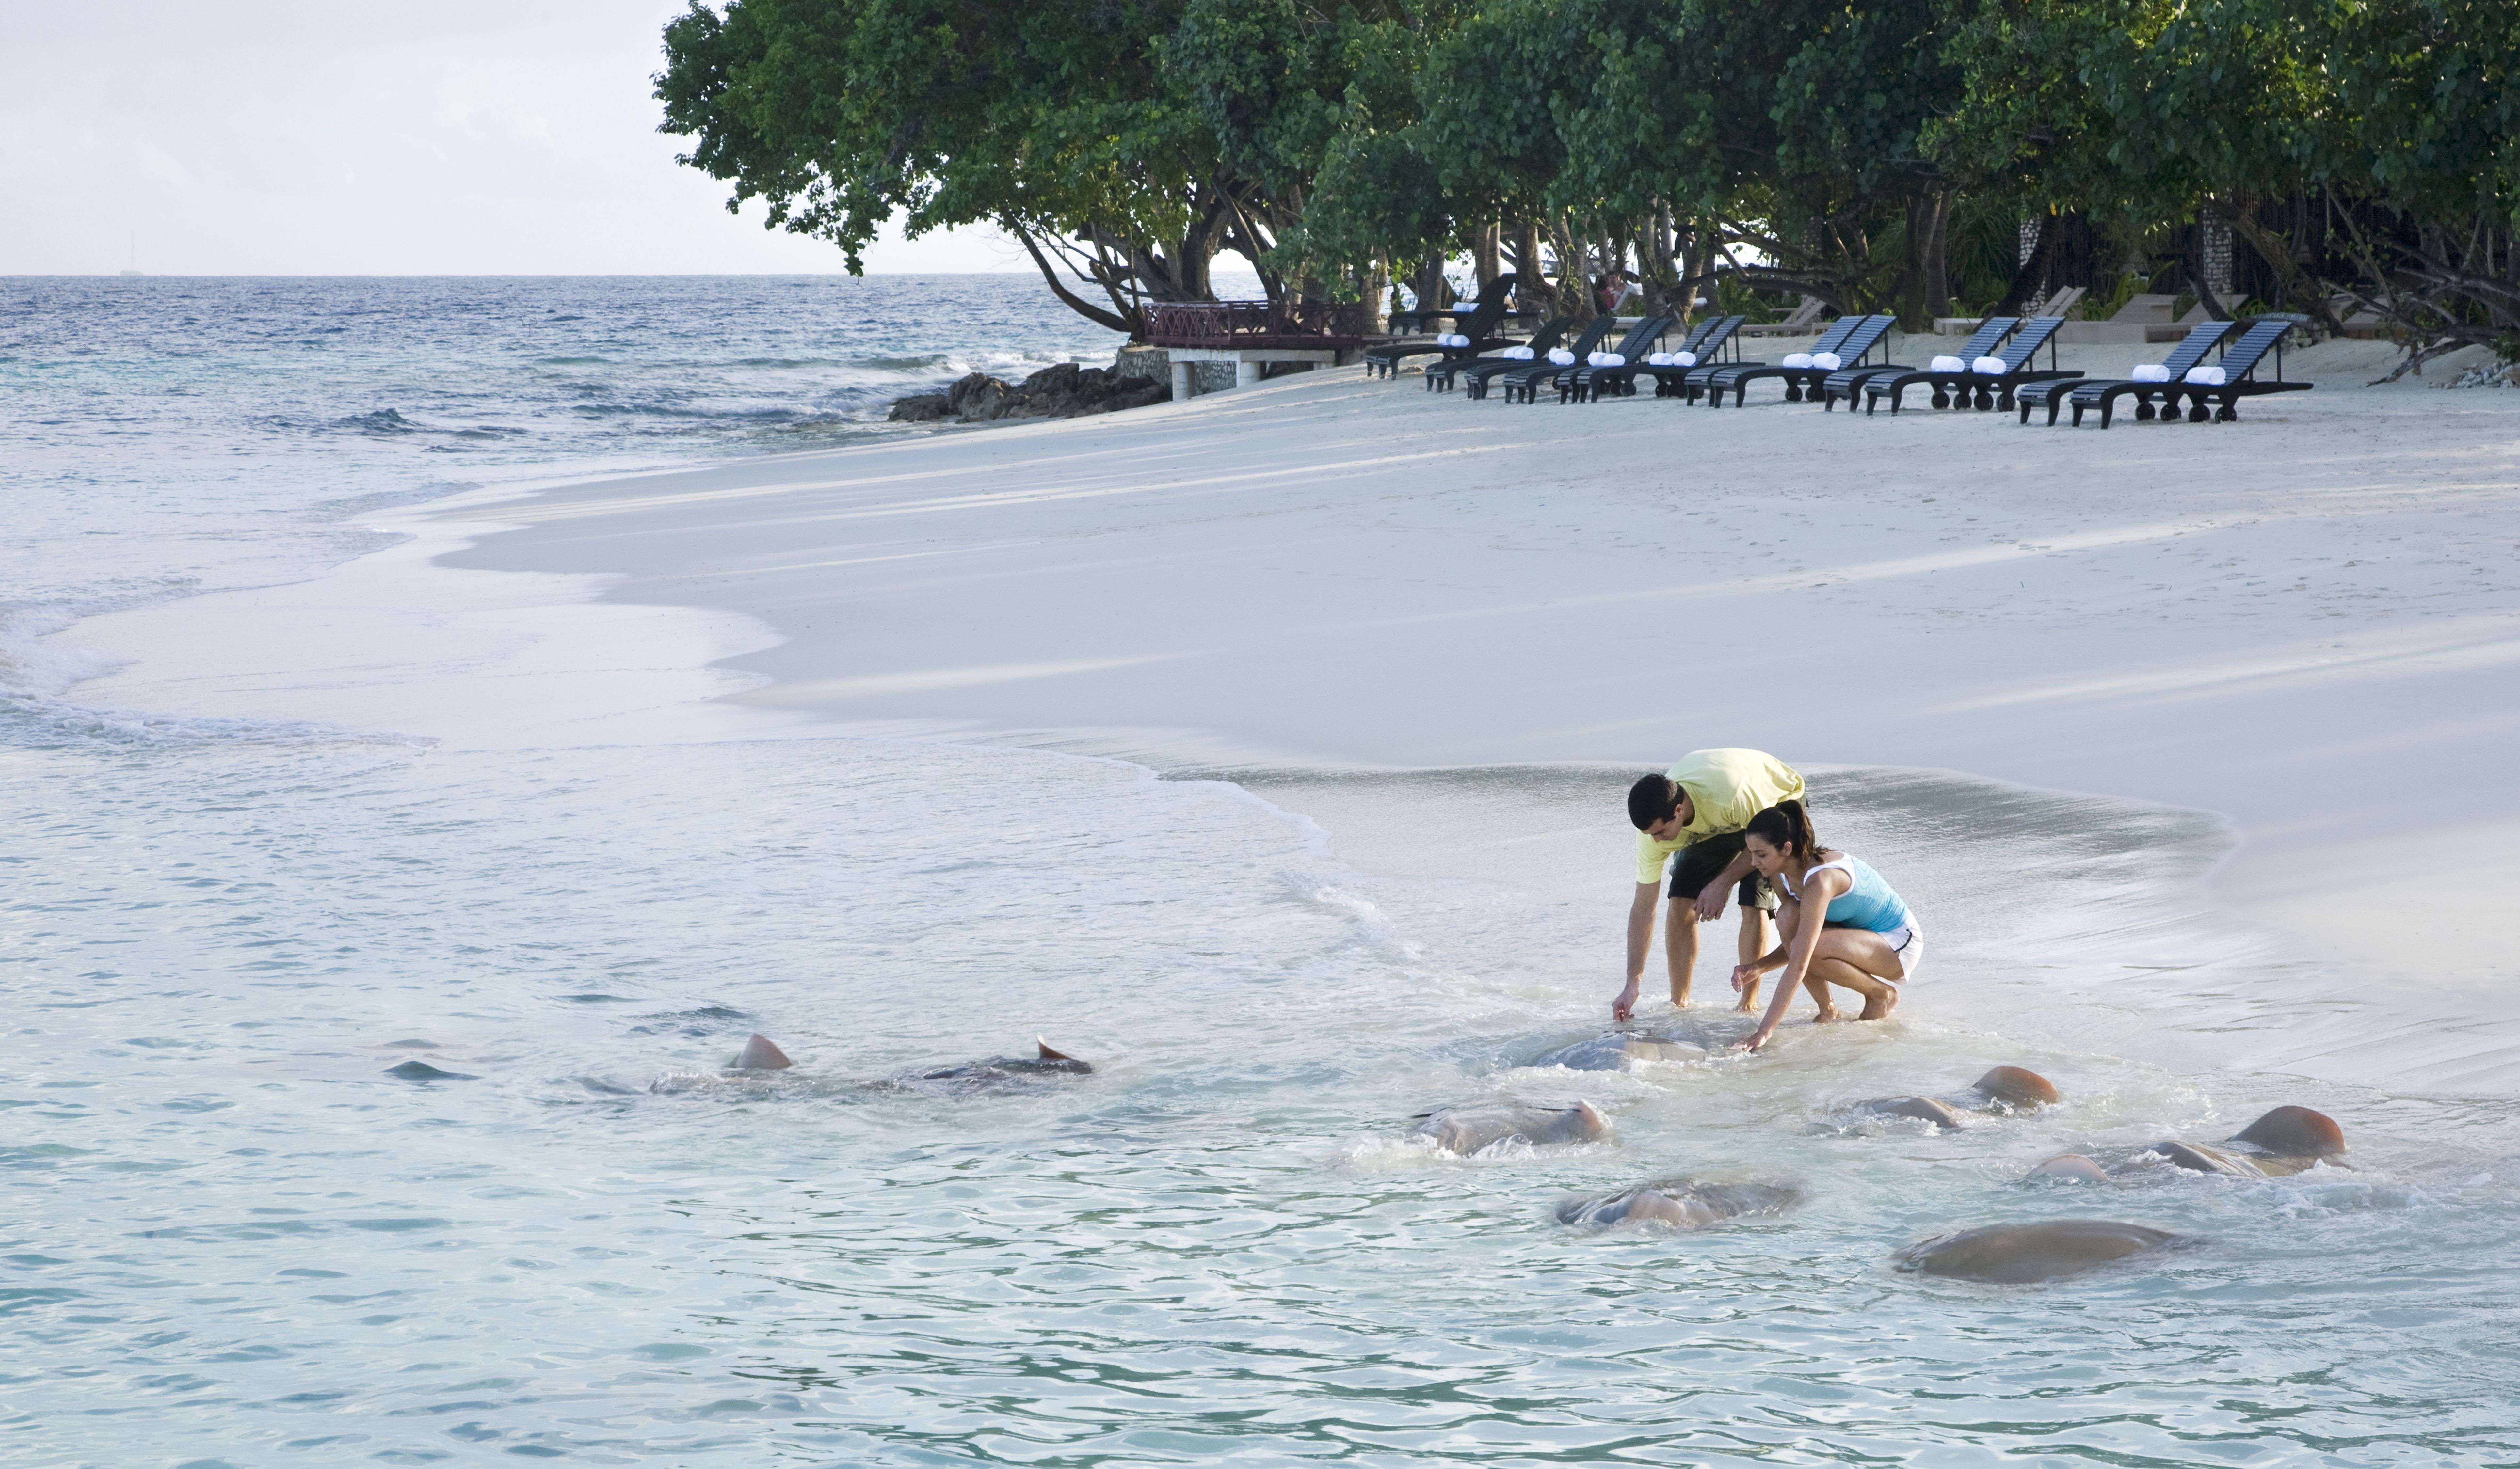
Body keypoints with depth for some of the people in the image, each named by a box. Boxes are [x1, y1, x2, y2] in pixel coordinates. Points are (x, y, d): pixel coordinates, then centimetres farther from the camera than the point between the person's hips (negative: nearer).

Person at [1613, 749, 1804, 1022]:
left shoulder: (1730, 795, -45)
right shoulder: (1654, 825, -28)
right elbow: (1643, 908, -22)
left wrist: (1723, 883, -29)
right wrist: (1633, 984, -24)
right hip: (1713, 825, 4)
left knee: (1753, 905, -21)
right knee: (1681, 902, -10)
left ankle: (1749, 1004, -11)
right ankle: (1679, 1004, 2)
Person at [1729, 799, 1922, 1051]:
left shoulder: (1820, 880, -33)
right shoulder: (1782, 877, -6)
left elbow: (1798, 966, -37)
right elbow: (1794, 942, 7)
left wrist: (1765, 1031, -39)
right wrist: (1759, 967, -14)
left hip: (1901, 944, -8)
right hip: (1856, 934, 8)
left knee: (1810, 949, -33)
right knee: (1789, 916, -19)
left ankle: (1882, 995, -7)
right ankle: (1827, 1010, -8)